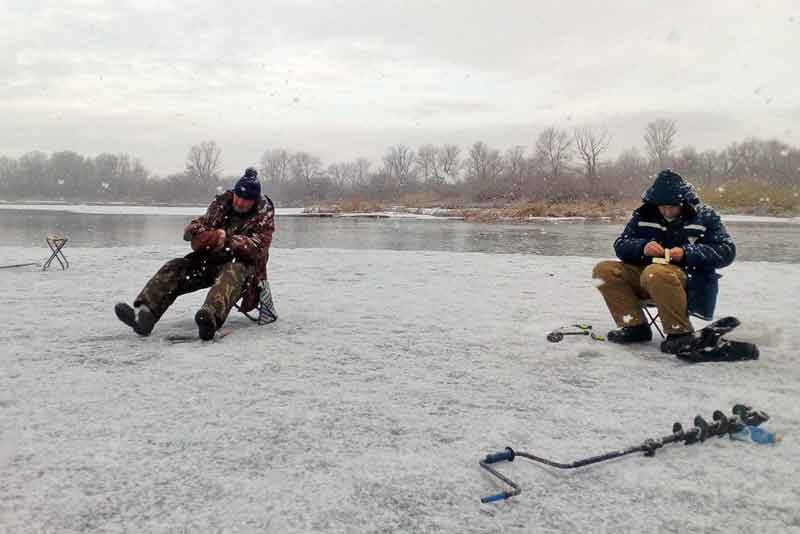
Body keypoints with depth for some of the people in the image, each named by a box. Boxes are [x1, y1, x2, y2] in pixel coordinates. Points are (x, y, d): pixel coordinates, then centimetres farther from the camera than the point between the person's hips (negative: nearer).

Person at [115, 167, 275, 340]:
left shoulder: (264, 215, -4)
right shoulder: (221, 204, 8)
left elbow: (258, 247, -18)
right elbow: (191, 229, 9)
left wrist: (227, 240, -28)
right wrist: (212, 235, -13)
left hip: (241, 264, -5)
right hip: (210, 261, 6)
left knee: (233, 273, -40)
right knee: (174, 268, -16)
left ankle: (211, 318, -68)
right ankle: (143, 314, -36)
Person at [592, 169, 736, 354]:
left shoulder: (705, 216, -1)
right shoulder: (643, 214, 7)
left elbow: (727, 252, -6)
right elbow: (620, 245, 6)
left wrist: (687, 253, -21)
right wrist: (642, 247, -17)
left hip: (689, 280, -5)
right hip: (644, 275, 5)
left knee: (655, 273, -38)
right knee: (604, 270, -15)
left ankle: (680, 332, -23)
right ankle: (635, 326, -13)